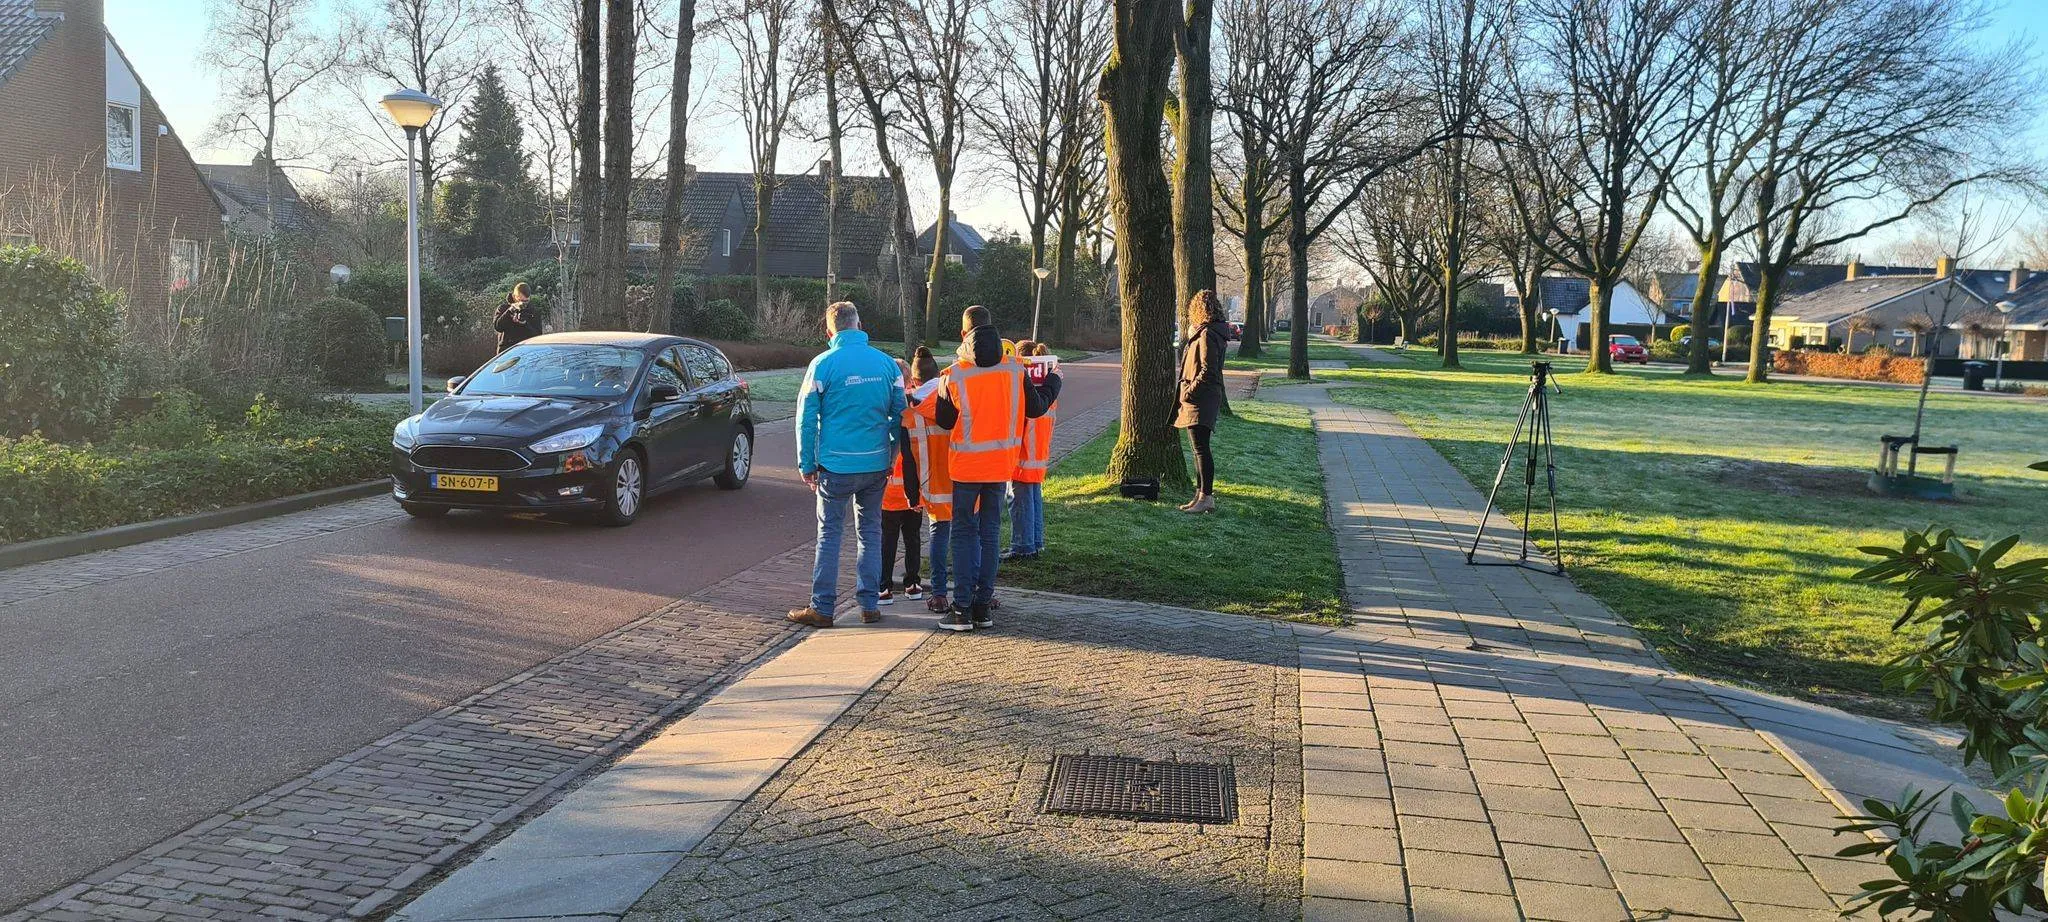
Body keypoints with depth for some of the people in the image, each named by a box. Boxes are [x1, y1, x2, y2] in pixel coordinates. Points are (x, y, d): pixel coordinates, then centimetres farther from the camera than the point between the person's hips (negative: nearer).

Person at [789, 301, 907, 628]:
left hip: (836, 466, -3)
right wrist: (891, 456, 17)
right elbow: (900, 414, 8)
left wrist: (806, 464, 3)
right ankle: (869, 605, 16)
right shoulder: (887, 363, 3)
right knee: (870, 532, 13)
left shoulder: (823, 364, -7)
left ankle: (822, 608, 6)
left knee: (829, 534, 4)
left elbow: (806, 418, -5)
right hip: (876, 465, 3)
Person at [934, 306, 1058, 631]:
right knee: (990, 532, 11)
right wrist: (1052, 384, 24)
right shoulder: (1015, 368, -7)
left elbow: (944, 421, -1)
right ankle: (983, 607, 14)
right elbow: (1036, 408, 5)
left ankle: (962, 608, 1)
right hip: (1002, 464, 3)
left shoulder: (954, 375, -13)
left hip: (966, 465, -2)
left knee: (965, 533, 6)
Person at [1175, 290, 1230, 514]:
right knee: (1200, 448, 16)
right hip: (1201, 400, 11)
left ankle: (1206, 497, -10)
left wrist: (1189, 391, -15)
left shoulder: (1207, 334, -15)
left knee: (1201, 448, -10)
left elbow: (1207, 371, -20)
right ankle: (1202, 492, 23)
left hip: (1201, 400, -11)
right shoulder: (1202, 333, 16)